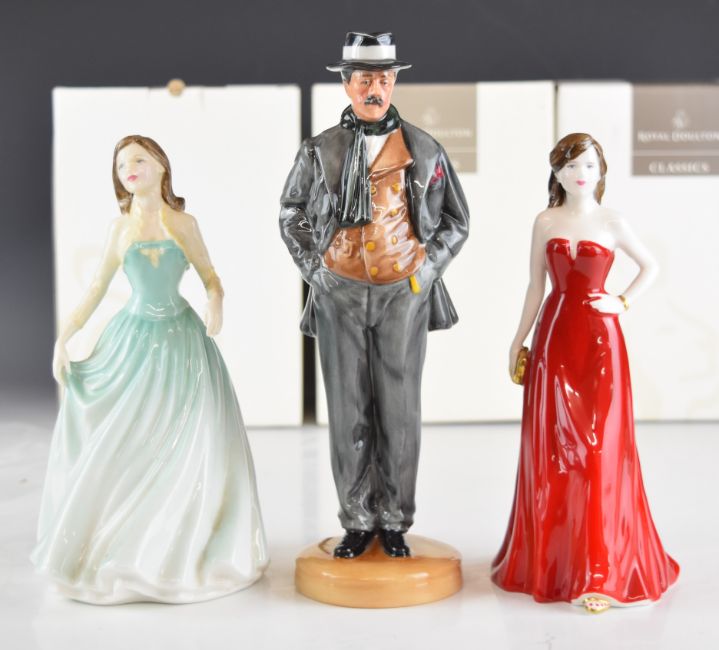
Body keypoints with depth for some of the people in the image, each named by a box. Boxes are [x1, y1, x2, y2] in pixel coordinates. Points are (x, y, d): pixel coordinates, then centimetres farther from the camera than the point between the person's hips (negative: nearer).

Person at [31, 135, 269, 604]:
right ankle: (117, 545, 20)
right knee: (120, 444, 1)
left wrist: (217, 307, -14)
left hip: (182, 339, -1)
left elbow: (210, 276, 7)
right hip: (135, 338, 1)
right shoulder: (121, 227, 4)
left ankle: (185, 546, 15)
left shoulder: (184, 223, 1)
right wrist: (63, 340, 2)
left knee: (194, 444, -2)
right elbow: (97, 291, 7)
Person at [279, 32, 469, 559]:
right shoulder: (319, 152, 3)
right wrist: (315, 270, 4)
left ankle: (394, 523, 15)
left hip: (403, 296, 0)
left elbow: (456, 220, 12)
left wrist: (427, 268, 2)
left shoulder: (424, 151, 3)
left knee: (399, 411, 2)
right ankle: (357, 521, 16)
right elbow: (291, 216, 14)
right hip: (340, 297, 0)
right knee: (348, 412, 3)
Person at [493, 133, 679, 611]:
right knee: (553, 448, 6)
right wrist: (519, 340, 8)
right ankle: (550, 557, 19)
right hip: (554, 338, 2)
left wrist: (624, 303, 0)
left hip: (599, 338, -2)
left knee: (601, 448, -2)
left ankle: (601, 573, 4)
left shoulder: (612, 223, 1)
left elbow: (650, 266, 13)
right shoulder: (545, 223, 6)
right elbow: (536, 286, 9)